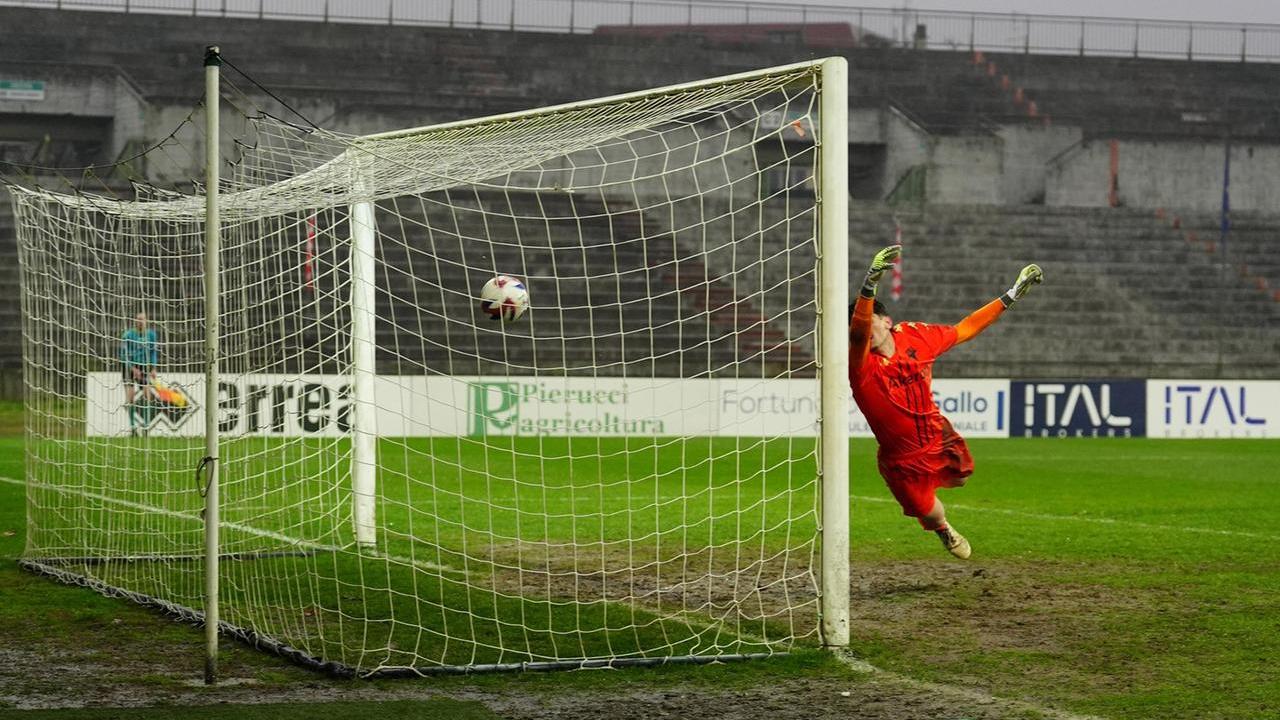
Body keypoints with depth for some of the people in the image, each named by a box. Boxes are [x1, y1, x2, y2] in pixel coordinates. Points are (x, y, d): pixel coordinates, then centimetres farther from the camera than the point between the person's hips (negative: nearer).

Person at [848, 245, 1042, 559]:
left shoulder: (915, 336, -14)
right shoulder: (862, 365, -30)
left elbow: (964, 330, 2)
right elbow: (858, 335, -53)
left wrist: (1011, 297, 3)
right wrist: (870, 284, -70)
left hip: (939, 439, 4)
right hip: (903, 459, -4)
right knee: (932, 517, 5)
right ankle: (943, 530, 44)